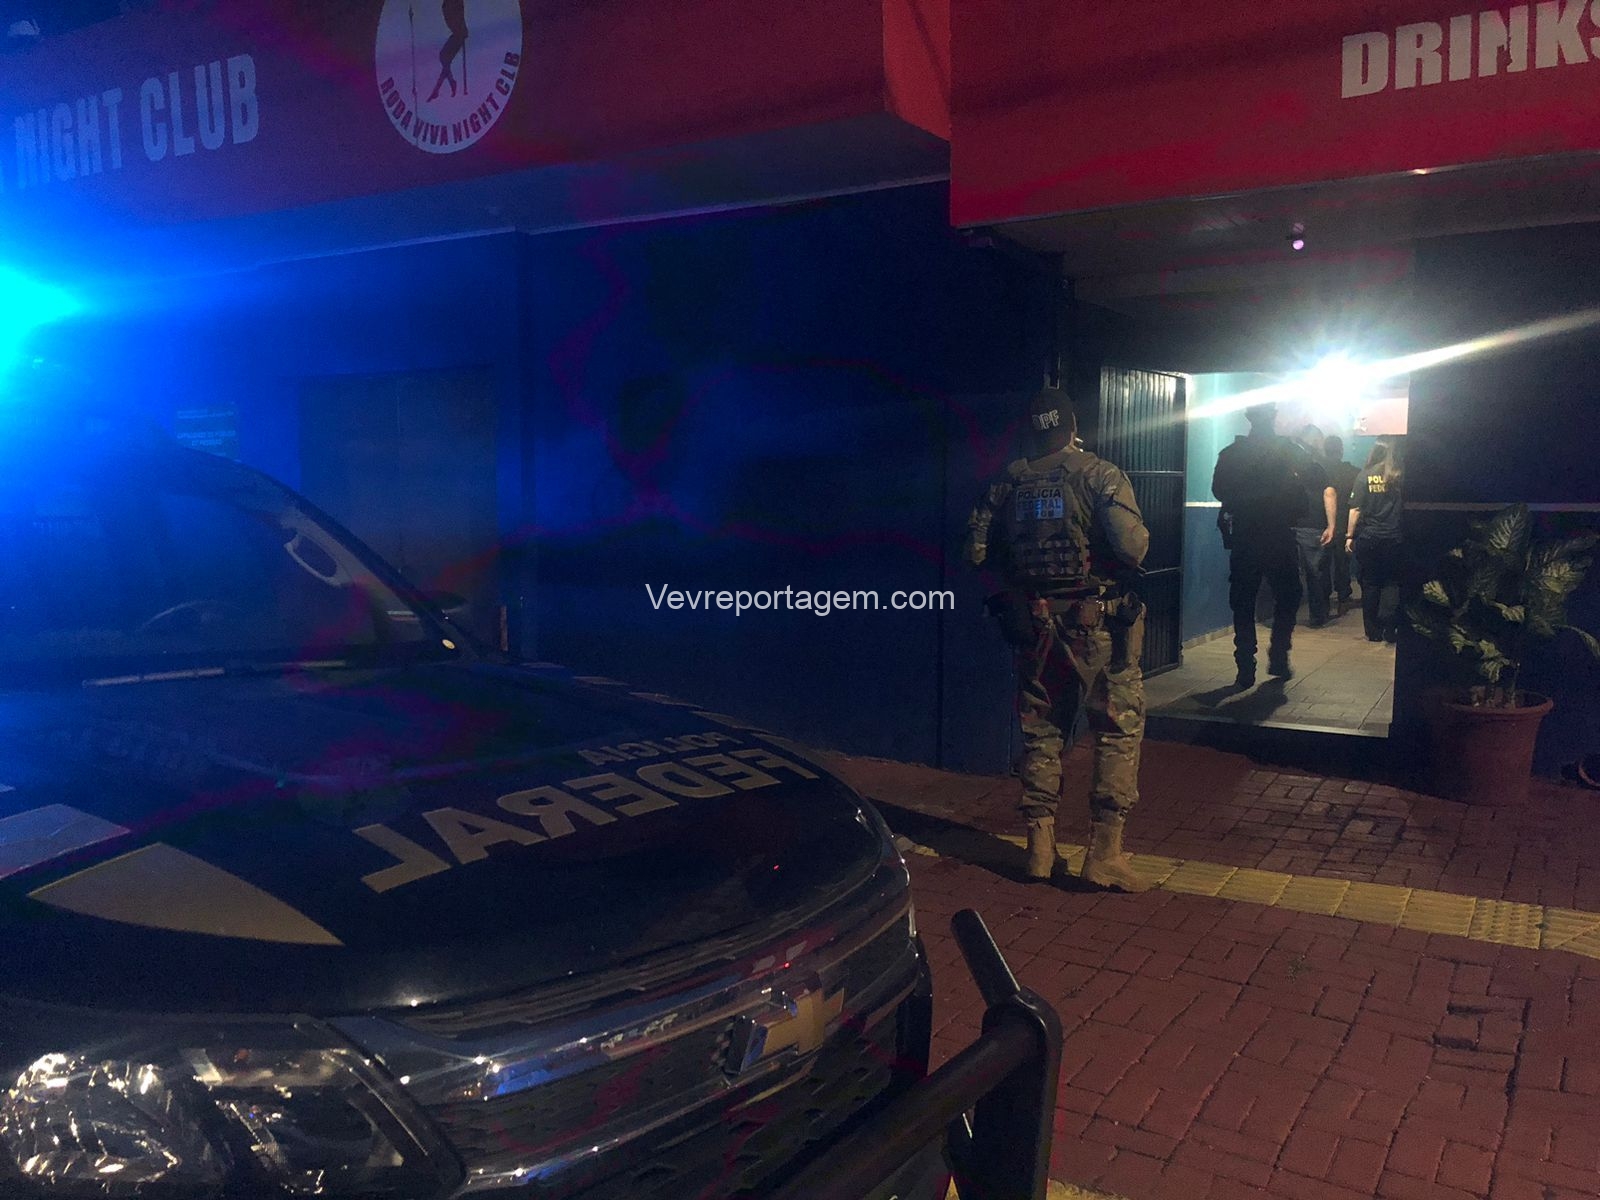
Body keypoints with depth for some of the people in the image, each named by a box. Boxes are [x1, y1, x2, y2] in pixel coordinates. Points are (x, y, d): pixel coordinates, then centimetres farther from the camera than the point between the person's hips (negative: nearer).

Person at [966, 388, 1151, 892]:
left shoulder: (1008, 482, 3)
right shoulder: (1100, 475, -7)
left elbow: (976, 551, 2)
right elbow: (1132, 546, -16)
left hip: (1033, 623, 4)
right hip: (1098, 623, -4)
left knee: (1041, 733, 13)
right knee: (1119, 730, 6)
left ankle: (1040, 846, 19)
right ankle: (1105, 850, 4)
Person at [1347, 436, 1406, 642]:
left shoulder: (1365, 476, -2)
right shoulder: (1403, 476, -4)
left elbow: (1355, 510, -3)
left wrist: (1350, 536, 4)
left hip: (1369, 540, 1)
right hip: (1396, 539, 0)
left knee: (1370, 586, 8)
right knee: (1399, 585, 10)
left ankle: (1374, 632, 10)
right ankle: (1391, 630, 7)